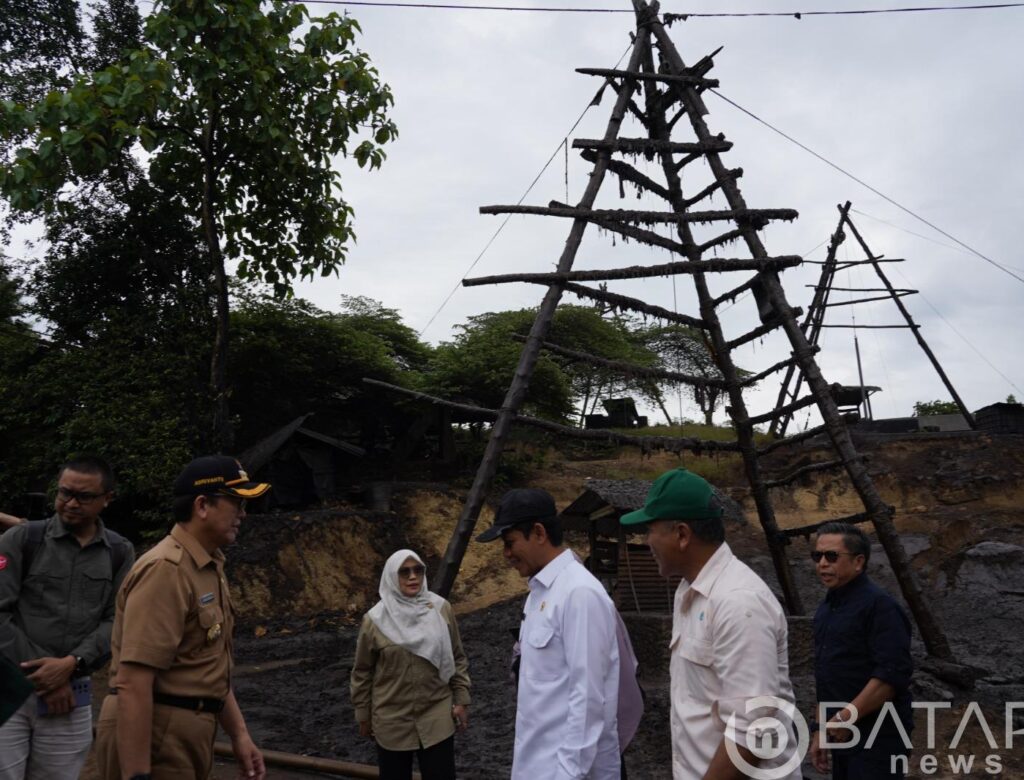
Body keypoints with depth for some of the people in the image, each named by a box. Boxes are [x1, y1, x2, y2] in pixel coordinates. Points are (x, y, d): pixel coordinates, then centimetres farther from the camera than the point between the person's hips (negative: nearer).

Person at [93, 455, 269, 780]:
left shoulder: (209, 567, 11)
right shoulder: (166, 569, -20)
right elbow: (133, 683, -25)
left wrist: (239, 733, 15)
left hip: (185, 732, 9)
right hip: (154, 738, -9)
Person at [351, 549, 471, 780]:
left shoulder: (441, 609, -5)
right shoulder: (375, 619, -9)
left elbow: (457, 659, 4)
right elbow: (362, 672, 1)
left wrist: (461, 700, 2)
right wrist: (363, 715, 5)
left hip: (437, 717, 1)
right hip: (392, 721, -1)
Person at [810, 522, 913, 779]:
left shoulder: (879, 604, -14)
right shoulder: (827, 608, 12)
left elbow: (893, 674, -23)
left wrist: (846, 718, -22)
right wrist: (823, 729, 16)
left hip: (877, 738, -8)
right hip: (843, 736, 8)